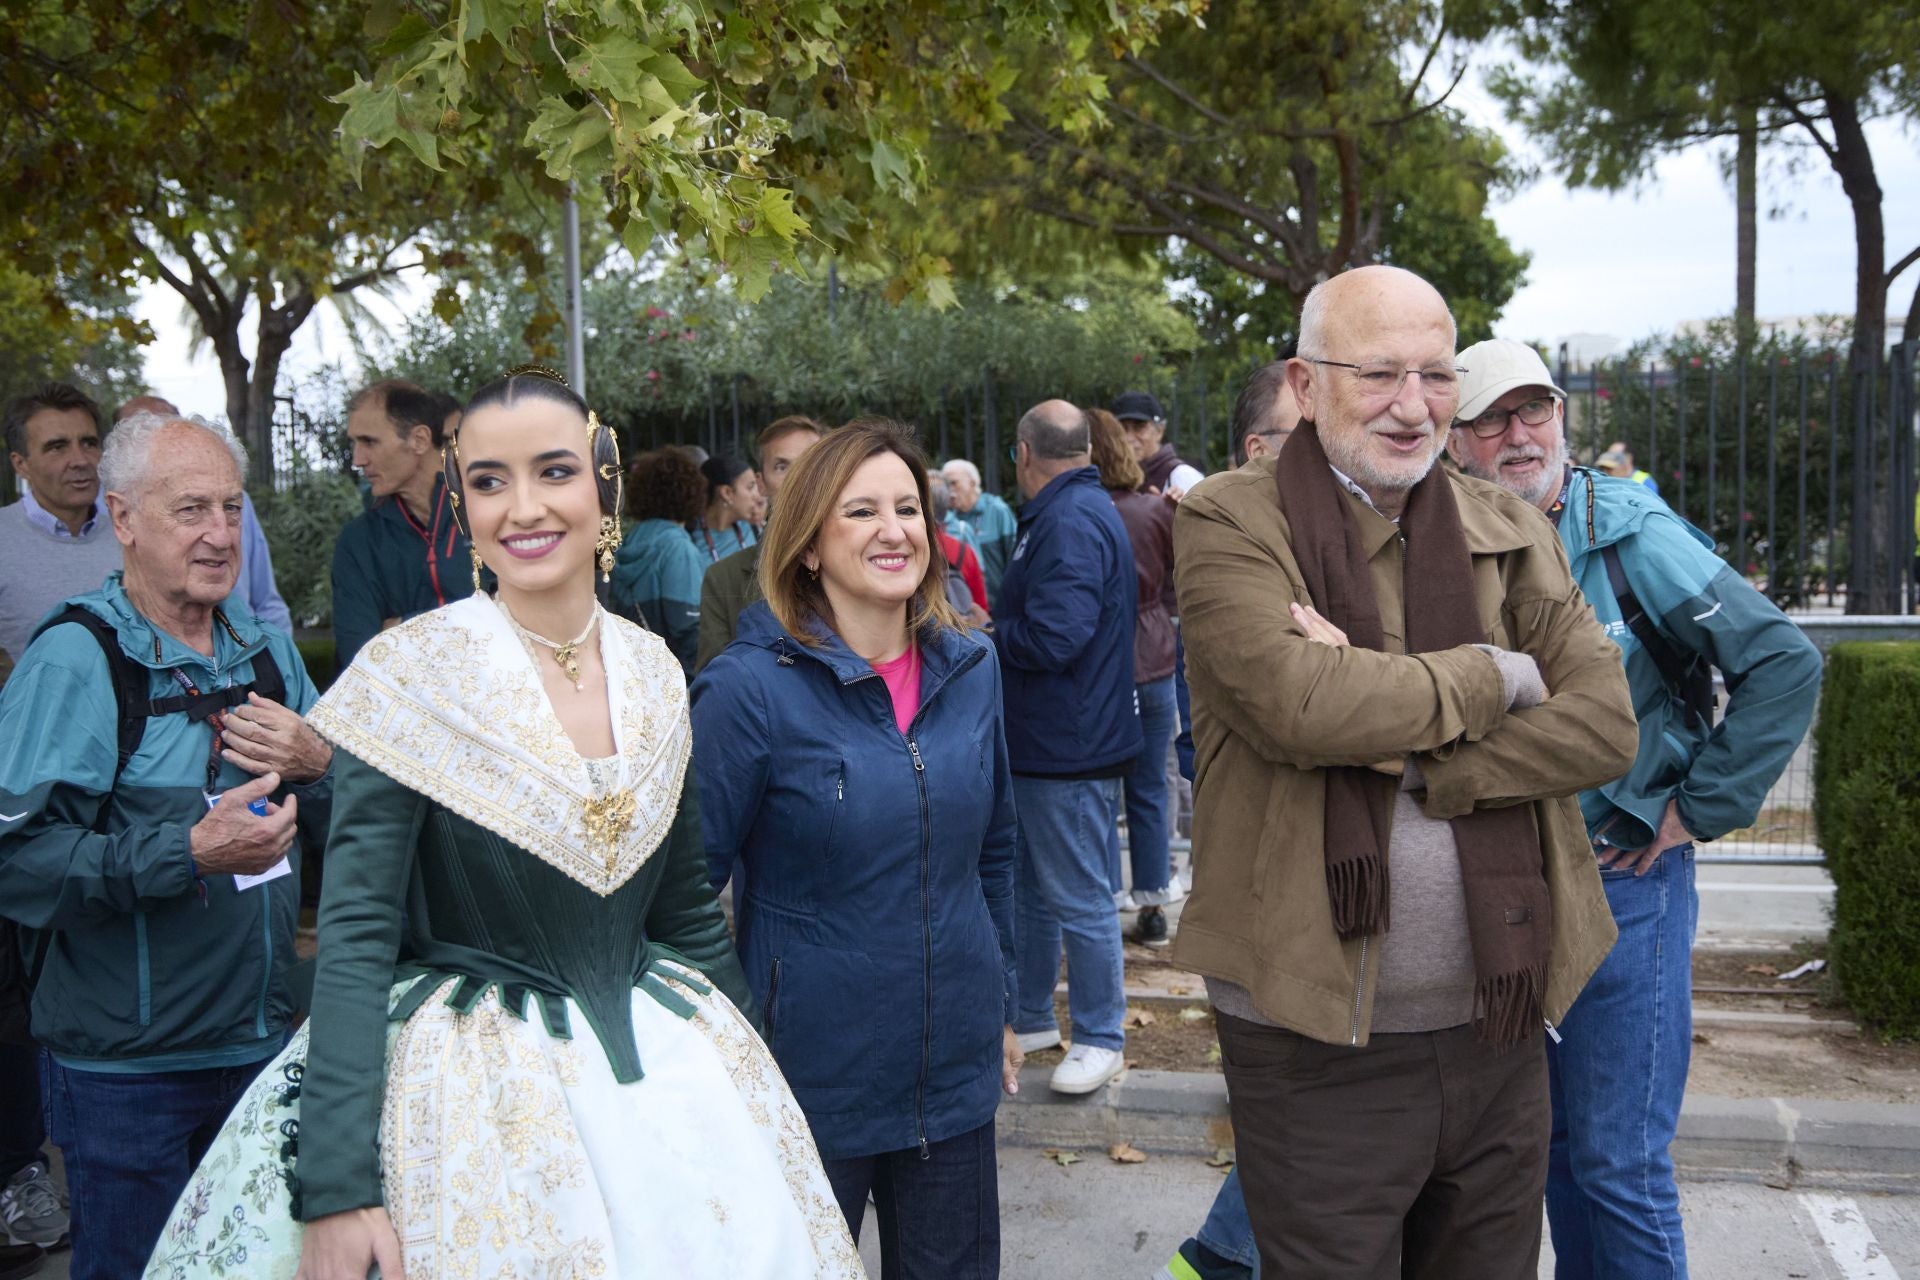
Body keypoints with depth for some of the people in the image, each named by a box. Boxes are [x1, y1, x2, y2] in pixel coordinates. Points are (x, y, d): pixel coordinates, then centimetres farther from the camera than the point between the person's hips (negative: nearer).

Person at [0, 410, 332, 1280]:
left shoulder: (267, 649, 7)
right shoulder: (74, 660, -14)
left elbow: (347, 825, 13)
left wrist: (317, 765, -9)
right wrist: (189, 852, -29)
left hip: (261, 1040, 6)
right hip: (125, 1070, -6)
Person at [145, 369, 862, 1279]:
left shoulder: (655, 674, 2)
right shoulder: (409, 674, -12)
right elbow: (356, 931, -15)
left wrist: (755, 1070, 16)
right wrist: (334, 1185, -21)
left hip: (660, 1059, 5)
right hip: (465, 1081, -4)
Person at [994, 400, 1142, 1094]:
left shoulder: (1070, 522, -20)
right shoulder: (1082, 510, 14)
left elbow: (1051, 638, -29)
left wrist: (987, 633, -12)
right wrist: (1000, 626, 7)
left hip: (1067, 748, -11)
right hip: (1046, 743, 11)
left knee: (1079, 900, 1)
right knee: (1028, 889, 19)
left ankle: (1099, 1038, 14)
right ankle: (1030, 1018, 32)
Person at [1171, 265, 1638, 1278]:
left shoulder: (1510, 534, 7)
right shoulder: (1230, 525, -8)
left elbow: (1605, 723, -5)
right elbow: (1294, 699, -25)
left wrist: (1396, 749, -17)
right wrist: (1498, 678, -12)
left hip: (1496, 1029, 5)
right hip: (1315, 1043, -4)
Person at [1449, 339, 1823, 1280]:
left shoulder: (1631, 534, -11)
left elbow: (1784, 664, -12)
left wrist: (1700, 807, -11)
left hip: (1622, 882, -5)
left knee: (1620, 1162, 0)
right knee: (1553, 1137, 18)